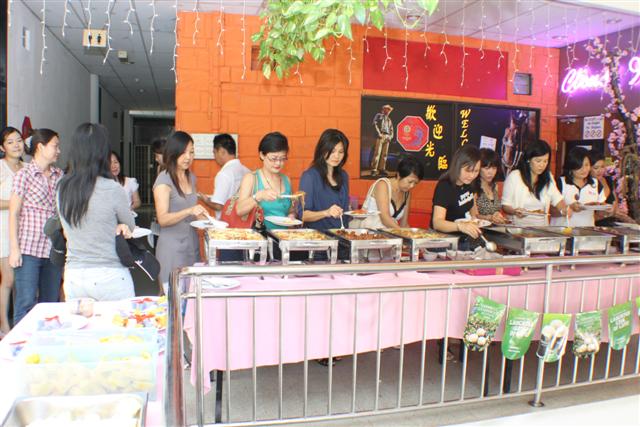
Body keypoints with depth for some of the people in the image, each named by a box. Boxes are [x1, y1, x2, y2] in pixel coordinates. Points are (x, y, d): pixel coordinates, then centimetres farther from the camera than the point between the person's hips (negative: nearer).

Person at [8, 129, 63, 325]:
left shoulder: (59, 175, 9)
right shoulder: (24, 174, -3)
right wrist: (14, 249, -9)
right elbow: (14, 213, -4)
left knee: (50, 302, 11)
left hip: (53, 248, 5)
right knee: (26, 303, -1)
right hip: (29, 248, -4)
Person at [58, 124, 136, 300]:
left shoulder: (62, 188, 0)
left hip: (73, 276, 5)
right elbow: (130, 228, 1)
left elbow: (67, 232, 12)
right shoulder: (113, 190, -15)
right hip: (110, 276, -5)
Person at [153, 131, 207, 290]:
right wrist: (189, 211, -32)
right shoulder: (164, 180, -10)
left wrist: (204, 218, 5)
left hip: (192, 244, 7)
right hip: (172, 246, -7)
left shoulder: (191, 177, 12)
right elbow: (162, 219, -17)